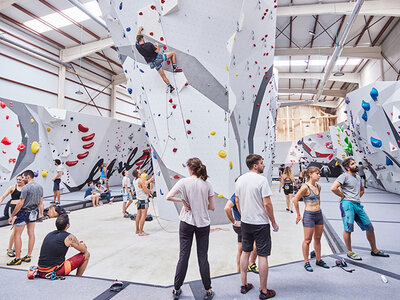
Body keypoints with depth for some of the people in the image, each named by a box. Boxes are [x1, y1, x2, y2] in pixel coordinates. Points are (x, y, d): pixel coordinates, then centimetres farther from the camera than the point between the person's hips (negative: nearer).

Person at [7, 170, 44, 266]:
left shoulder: (26, 188, -18)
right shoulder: (40, 187, 4)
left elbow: (20, 204, -19)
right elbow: (41, 202, 10)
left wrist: (12, 216, -10)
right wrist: (40, 213, 18)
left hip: (24, 212, -7)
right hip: (34, 212, 8)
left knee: (17, 234, 5)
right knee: (31, 233, 14)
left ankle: (17, 259, 11)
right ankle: (28, 256, 24)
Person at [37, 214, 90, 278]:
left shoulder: (49, 234, 9)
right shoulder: (69, 237, -11)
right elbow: (84, 250, 4)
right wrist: (82, 245, 27)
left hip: (41, 272, 7)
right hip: (56, 272, -7)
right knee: (86, 255, 4)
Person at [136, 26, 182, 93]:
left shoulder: (138, 46, -3)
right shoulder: (148, 44, -18)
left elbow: (138, 38, 16)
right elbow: (157, 51, -12)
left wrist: (139, 30, 33)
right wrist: (157, 45, 9)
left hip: (153, 63, 5)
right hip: (158, 57, -5)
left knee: (163, 75, 16)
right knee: (173, 53, 11)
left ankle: (170, 86, 12)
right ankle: (174, 68, 1)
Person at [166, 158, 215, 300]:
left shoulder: (184, 182, -10)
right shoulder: (207, 184, -4)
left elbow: (168, 197, -17)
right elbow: (212, 207, -3)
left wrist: (182, 201, -6)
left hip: (187, 223, -1)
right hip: (203, 224, 1)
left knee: (183, 256, 11)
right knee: (203, 258, 12)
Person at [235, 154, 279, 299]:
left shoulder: (240, 179, 3)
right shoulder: (261, 180, -16)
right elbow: (267, 204, -17)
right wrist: (274, 223, -5)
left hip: (245, 222, 6)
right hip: (260, 223, -6)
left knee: (245, 252, 18)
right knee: (263, 256, 6)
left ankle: (244, 285, 30)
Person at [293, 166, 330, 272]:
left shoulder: (318, 186, 7)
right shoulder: (305, 187, -16)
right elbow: (295, 200, -16)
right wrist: (298, 215, -11)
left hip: (319, 214, 7)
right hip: (309, 215, -7)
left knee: (318, 239, 17)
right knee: (307, 240, 3)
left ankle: (319, 260, 32)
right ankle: (306, 262, 16)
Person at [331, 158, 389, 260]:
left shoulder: (358, 177, 18)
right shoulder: (344, 176, -7)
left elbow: (362, 190, 36)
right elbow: (333, 188, -20)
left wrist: (357, 198, 19)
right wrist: (343, 196, -8)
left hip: (357, 205, 8)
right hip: (347, 204, -8)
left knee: (369, 227, 11)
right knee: (348, 228, -6)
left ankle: (374, 250, 28)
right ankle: (349, 252, 6)